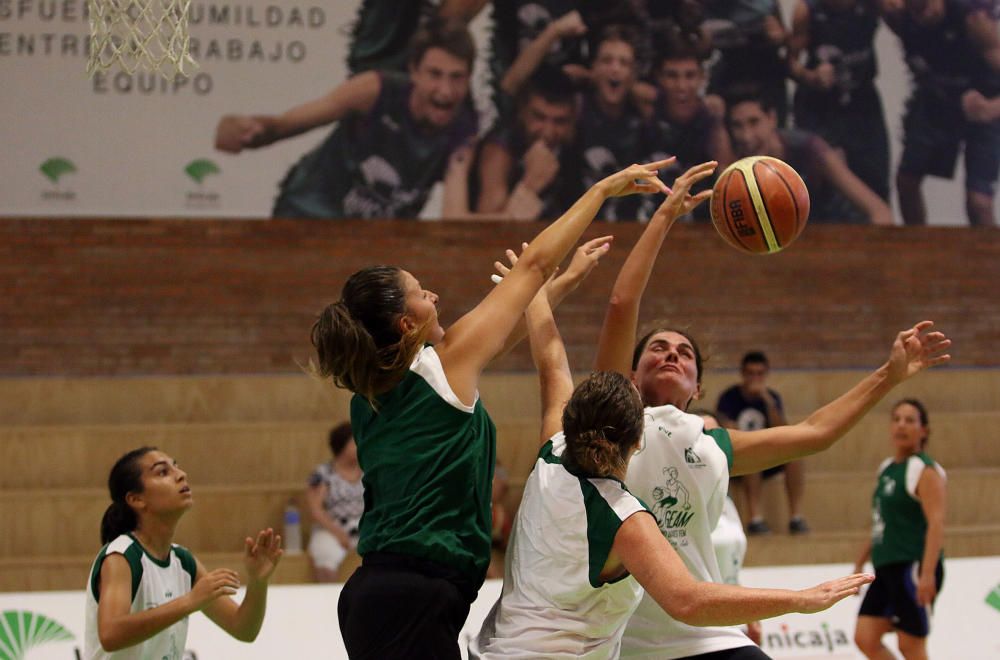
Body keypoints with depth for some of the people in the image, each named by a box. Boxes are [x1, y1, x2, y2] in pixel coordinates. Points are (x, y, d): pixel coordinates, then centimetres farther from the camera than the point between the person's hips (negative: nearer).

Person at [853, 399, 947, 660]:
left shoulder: (924, 471, -9)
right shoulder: (886, 468, 16)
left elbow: (936, 524, -19)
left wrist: (927, 574, -28)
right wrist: (860, 564, 26)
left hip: (914, 567, -8)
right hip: (886, 568, 8)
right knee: (865, 638, 1)